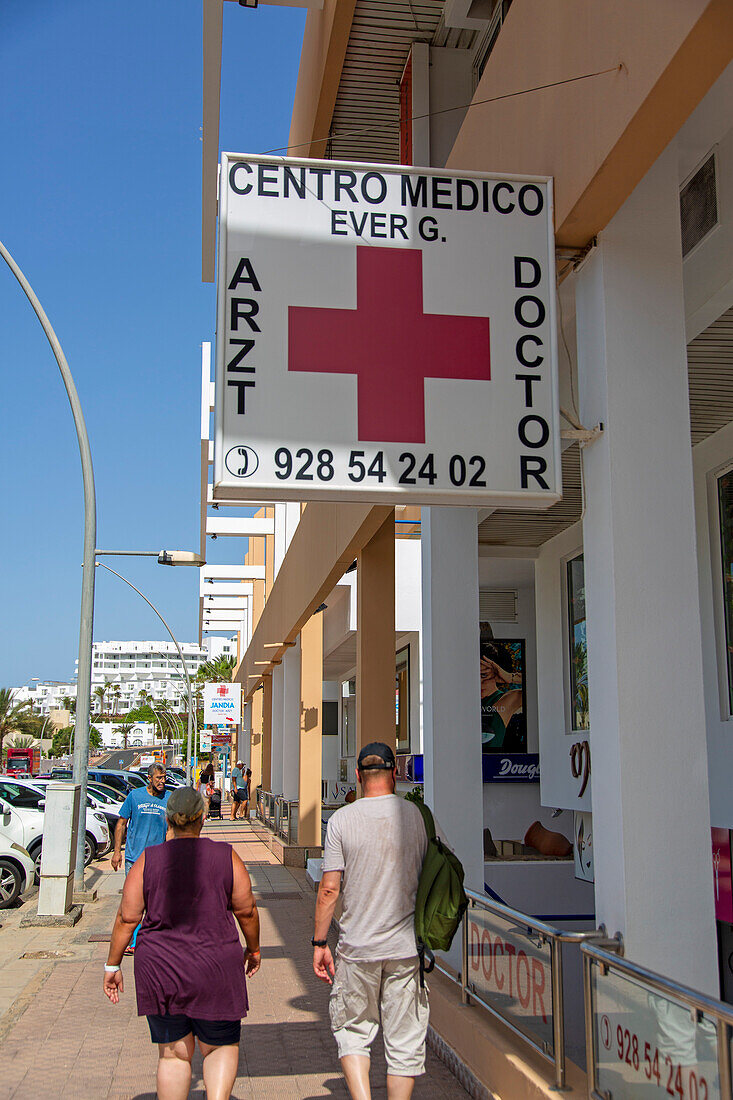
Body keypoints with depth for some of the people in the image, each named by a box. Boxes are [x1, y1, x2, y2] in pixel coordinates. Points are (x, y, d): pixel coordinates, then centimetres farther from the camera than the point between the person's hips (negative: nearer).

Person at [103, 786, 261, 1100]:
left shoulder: (148, 860, -3)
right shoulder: (225, 857, -4)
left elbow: (127, 917, -2)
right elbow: (247, 911, 1)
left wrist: (112, 965, 8)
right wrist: (253, 949, 17)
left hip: (159, 970, 1)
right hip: (215, 968, -1)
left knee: (173, 1054, 14)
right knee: (221, 1046, 16)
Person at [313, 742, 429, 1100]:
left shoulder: (341, 819, -6)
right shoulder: (414, 815, 0)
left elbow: (329, 889, -8)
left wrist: (319, 943, 1)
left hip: (358, 948, -1)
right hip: (406, 947, 1)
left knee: (351, 1030, 15)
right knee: (404, 1042, 10)